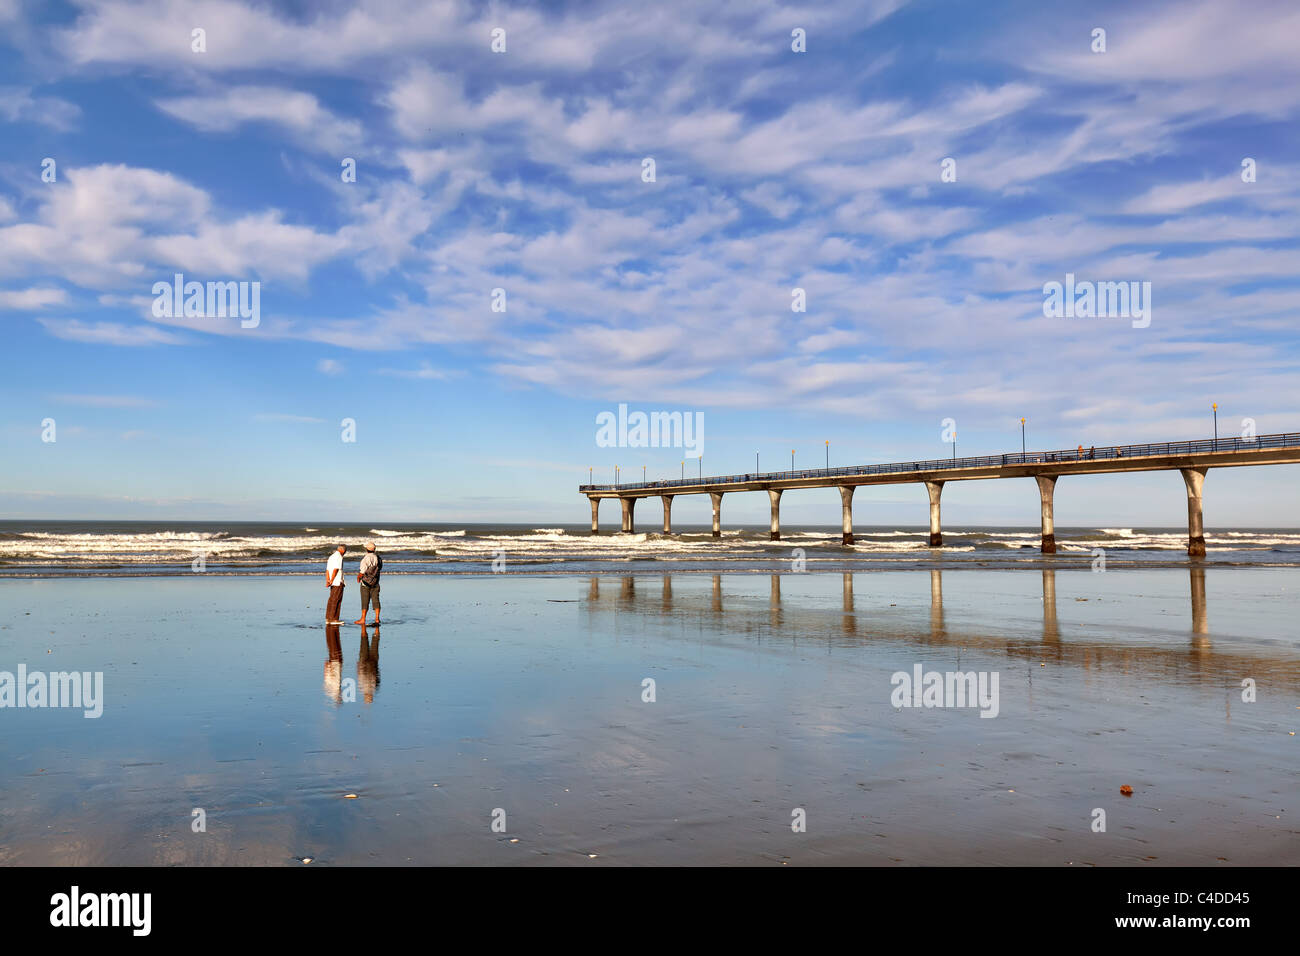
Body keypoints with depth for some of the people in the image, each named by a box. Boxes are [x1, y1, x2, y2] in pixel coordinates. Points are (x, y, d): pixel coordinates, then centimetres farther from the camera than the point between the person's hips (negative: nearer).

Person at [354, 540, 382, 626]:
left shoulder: (365, 559, -16)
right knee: (376, 600, 6)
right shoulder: (378, 558, 2)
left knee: (365, 602, 0)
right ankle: (377, 619, 5)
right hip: (375, 583, 5)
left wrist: (358, 578, 5)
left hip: (366, 583, -5)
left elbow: (362, 573, -17)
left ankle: (363, 619, 6)